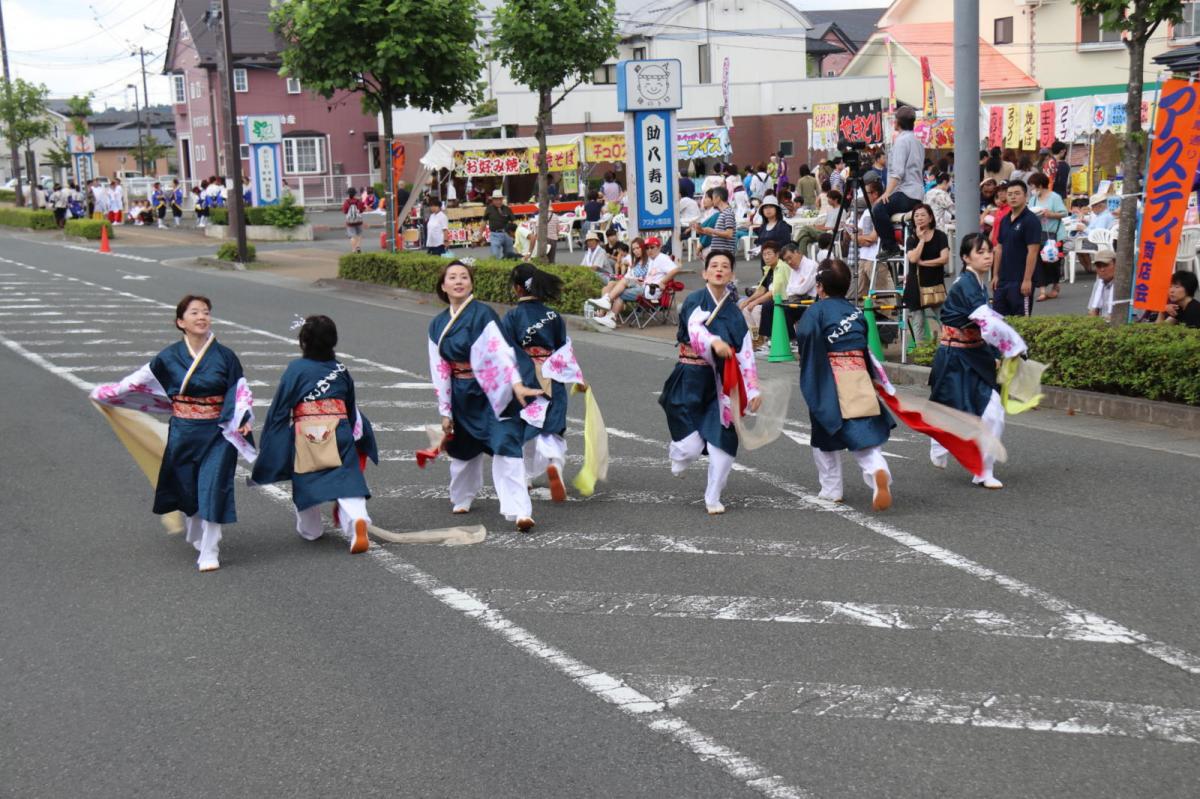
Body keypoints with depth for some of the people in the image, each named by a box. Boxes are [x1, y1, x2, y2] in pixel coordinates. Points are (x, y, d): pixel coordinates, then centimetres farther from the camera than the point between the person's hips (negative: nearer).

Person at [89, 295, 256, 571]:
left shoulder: (225, 356, -4)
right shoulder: (168, 358, 0)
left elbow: (240, 393, -3)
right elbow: (137, 382, 9)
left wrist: (243, 419, -19)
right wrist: (103, 393, 13)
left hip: (216, 434, -2)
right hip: (183, 432, 2)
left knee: (212, 487, -9)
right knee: (186, 486, 10)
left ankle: (209, 553, -3)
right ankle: (196, 534, 37)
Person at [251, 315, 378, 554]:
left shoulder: (296, 369, -4)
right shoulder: (341, 369, 7)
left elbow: (279, 408, -2)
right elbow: (351, 409, 17)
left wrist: (267, 443, 8)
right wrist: (353, 435, 32)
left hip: (305, 437, -2)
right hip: (339, 433, 2)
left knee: (306, 484, 17)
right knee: (347, 481, -4)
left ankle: (310, 530, 32)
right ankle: (357, 519, -30)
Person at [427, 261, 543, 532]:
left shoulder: (482, 314, -11)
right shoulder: (437, 325, 6)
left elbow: (501, 349, -23)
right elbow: (439, 370, 8)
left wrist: (516, 384, -36)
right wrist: (445, 412, 7)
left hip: (493, 392, -5)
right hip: (462, 394, 6)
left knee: (506, 447, -17)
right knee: (463, 449, 19)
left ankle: (520, 511, -20)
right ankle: (461, 499, 45)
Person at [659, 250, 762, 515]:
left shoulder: (734, 312, 7)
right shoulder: (695, 301, -5)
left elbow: (746, 354, 7)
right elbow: (695, 329, -26)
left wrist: (752, 390, 1)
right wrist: (715, 343, -47)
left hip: (721, 382, 4)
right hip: (692, 378, -3)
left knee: (723, 442, -2)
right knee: (691, 447, -10)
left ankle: (713, 498, 16)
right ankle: (677, 454, 28)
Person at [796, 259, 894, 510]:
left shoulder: (817, 310, -3)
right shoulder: (856, 311, 14)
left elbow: (805, 333, -21)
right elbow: (864, 346, 16)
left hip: (830, 381, -3)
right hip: (860, 376, 4)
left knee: (824, 437, 17)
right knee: (866, 433, 3)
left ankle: (831, 490, 22)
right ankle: (879, 471, -27)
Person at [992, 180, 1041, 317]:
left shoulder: (1031, 220, -10)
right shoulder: (1004, 220, 13)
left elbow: (1032, 252, -15)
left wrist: (1027, 280, -19)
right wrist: (995, 275, 12)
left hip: (1020, 281, -7)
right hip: (1002, 280, 7)